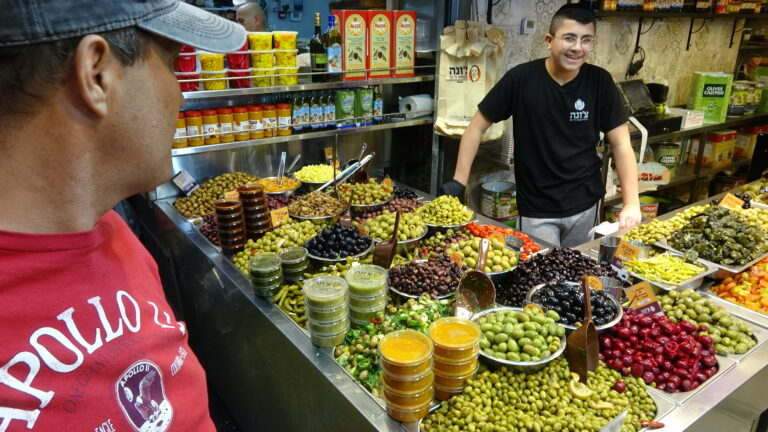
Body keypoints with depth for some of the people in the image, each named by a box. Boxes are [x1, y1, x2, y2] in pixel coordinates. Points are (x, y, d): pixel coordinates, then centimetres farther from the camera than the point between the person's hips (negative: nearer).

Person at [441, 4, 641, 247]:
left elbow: (621, 144, -4)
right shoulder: (521, 79, -13)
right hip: (536, 208, -3)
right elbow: (477, 127, -7)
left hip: (585, 203, 3)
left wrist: (632, 204, -12)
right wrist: (459, 182, -13)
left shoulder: (600, 82, -7)